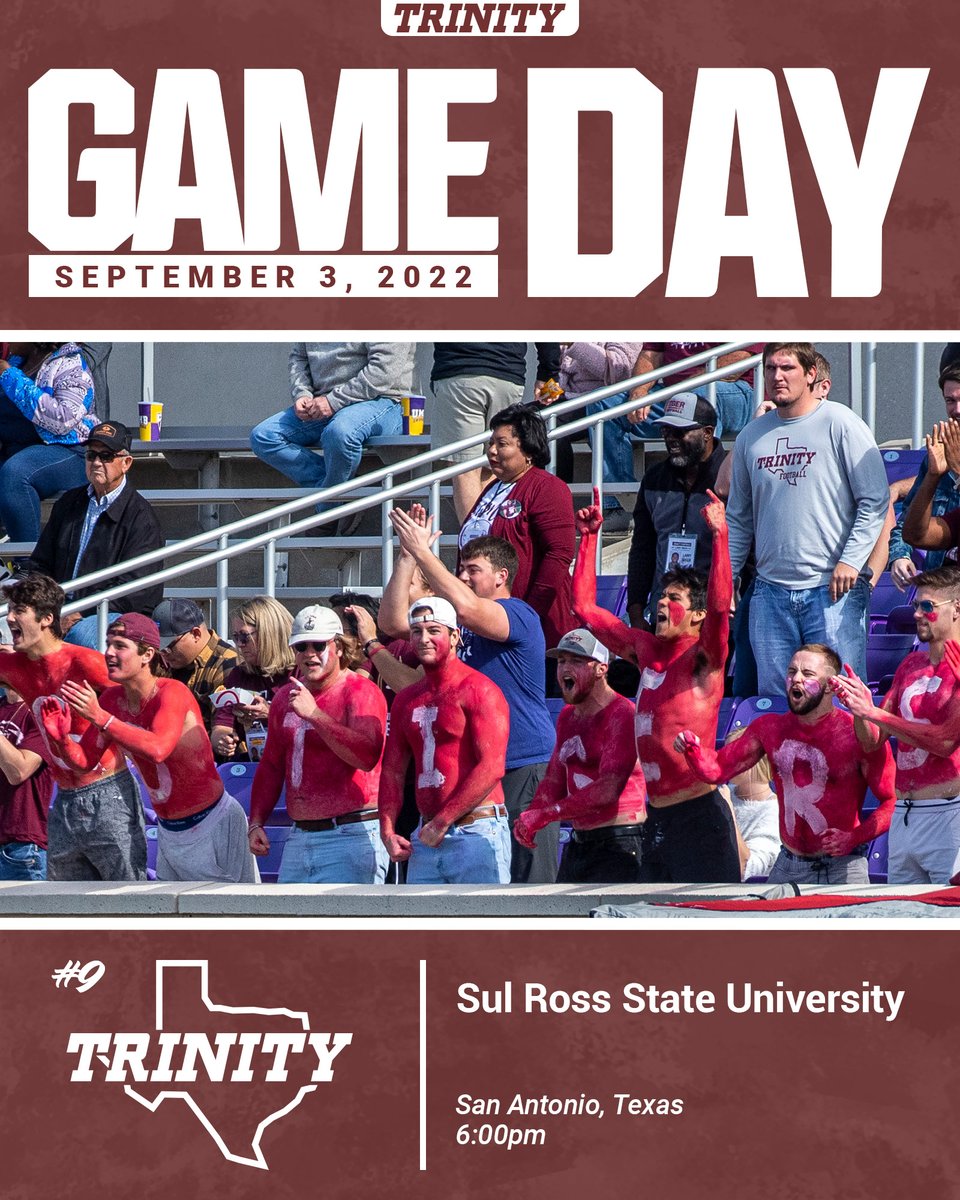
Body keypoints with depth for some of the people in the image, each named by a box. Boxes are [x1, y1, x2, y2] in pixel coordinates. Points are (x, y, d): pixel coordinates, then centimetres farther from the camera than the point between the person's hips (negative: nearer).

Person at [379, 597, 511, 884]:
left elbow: (491, 768, -15)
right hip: (426, 837, 7)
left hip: (475, 832, -7)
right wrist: (387, 830, 3)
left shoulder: (479, 690, -6)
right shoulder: (406, 700, 17)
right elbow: (393, 770, 18)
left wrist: (442, 822, -15)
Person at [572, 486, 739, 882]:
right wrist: (589, 537, 18)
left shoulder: (702, 658, -6)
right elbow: (584, 606, 21)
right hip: (656, 816, 8)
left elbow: (720, 604, -25)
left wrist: (719, 535, -28)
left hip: (698, 815, -8)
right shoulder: (646, 650, 14)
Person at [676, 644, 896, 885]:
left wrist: (855, 837, -23)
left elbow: (893, 802, -11)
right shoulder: (770, 728, 6)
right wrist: (693, 748, -12)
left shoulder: (857, 734, -11)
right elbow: (717, 769, 8)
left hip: (841, 870, -5)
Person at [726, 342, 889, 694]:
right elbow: (738, 518, 19)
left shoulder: (841, 424, -2)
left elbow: (875, 501, -5)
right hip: (770, 592, 5)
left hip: (833, 589, -5)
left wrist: (850, 561, -15)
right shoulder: (751, 436, 12)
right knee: (772, 698, 5)